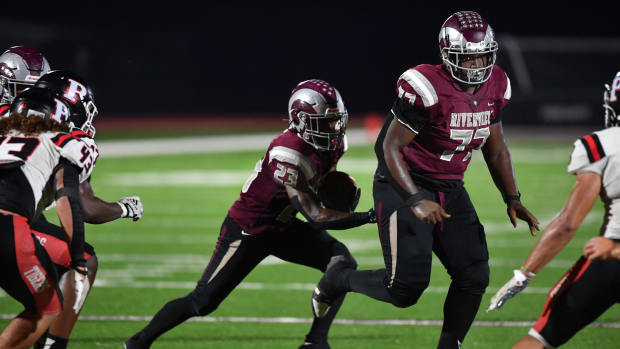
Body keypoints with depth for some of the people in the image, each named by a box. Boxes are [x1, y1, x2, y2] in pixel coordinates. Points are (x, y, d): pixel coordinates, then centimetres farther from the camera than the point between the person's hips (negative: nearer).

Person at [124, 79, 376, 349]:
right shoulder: (288, 153, -34)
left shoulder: (334, 144, -7)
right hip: (247, 231, -8)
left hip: (282, 227, 8)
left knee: (342, 261, -8)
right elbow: (314, 216, -34)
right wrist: (366, 217, -34)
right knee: (203, 301, -4)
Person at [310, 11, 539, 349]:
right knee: (406, 287, -12)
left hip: (450, 190, 7)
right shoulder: (427, 89, -23)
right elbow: (391, 147, -19)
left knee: (473, 276, -1)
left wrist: (512, 199, 10)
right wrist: (416, 200, -28)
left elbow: (496, 148, 15)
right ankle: (338, 279, 16)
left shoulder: (494, 87, 0)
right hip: (406, 186, -7)